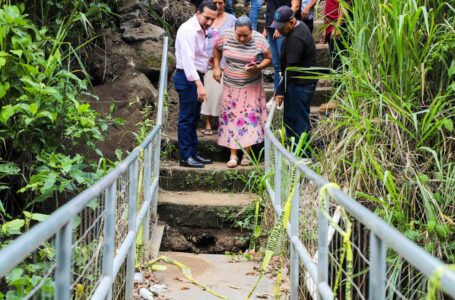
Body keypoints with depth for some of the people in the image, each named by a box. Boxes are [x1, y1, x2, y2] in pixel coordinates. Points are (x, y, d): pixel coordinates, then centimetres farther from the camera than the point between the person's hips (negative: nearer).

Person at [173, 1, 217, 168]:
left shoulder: (200, 30, 13)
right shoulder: (189, 30, -18)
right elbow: (188, 59, -29)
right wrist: (199, 84, -36)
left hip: (196, 78, 10)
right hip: (188, 79, -10)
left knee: (193, 119, 14)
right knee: (186, 119, -6)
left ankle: (193, 154, 21)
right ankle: (185, 157, -2)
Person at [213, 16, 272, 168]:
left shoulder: (259, 40, -14)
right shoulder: (226, 36, -10)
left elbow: (268, 58, -1)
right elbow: (216, 49, 10)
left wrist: (258, 67, -19)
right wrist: (216, 67, 4)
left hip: (251, 87, -1)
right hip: (231, 86, 2)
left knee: (249, 118, -1)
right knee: (231, 118, 1)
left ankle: (247, 154, 9)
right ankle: (233, 155, 7)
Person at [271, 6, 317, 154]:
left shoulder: (296, 39, -24)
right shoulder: (298, 27, 9)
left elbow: (291, 68, -25)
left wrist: (281, 90, -22)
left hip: (301, 84, -11)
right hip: (298, 81, 11)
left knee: (299, 120, -6)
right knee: (289, 117, 17)